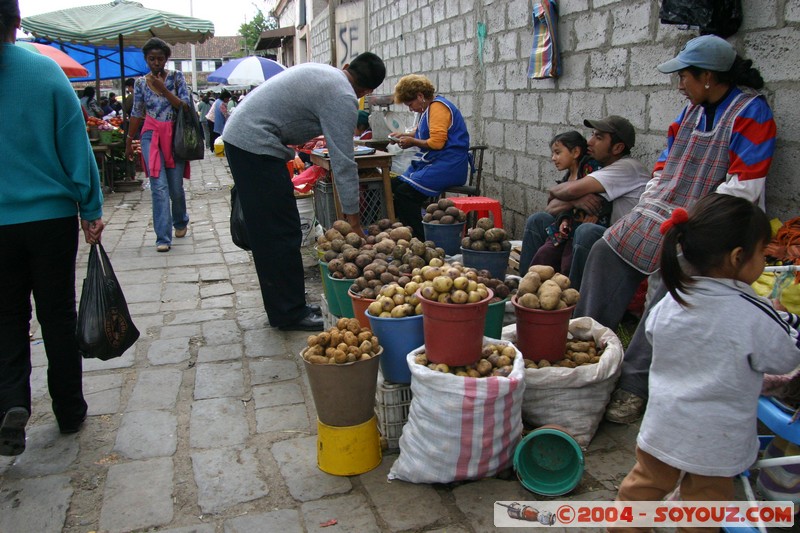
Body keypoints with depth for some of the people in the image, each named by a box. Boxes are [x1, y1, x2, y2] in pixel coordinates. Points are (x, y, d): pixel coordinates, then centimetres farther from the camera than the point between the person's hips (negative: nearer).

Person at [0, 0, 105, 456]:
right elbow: (76, 145, -6)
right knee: (58, 316, 11)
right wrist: (91, 210, 2)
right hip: (52, 217, 0)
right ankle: (70, 412, 21)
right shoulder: (46, 71, -6)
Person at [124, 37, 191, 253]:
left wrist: (164, 90, -14)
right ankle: (163, 237, -10)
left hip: (175, 136, 0)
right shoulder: (141, 83, 6)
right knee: (159, 186, -11)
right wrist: (129, 141, 15)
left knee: (176, 187, 6)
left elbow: (186, 106, -5)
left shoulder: (176, 77, 2)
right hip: (151, 136, 0)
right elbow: (137, 114, 13)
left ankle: (180, 222, 36)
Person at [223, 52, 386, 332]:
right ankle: (290, 314, 3)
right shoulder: (343, 98, -13)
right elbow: (344, 162, -15)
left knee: (267, 234, 13)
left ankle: (282, 308, 22)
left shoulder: (320, 70, 16)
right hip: (256, 145, -10)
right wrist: (353, 219, -11)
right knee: (283, 234, -5)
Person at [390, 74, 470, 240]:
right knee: (394, 186, -4)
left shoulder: (438, 107, -10)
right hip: (430, 163, 11)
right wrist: (405, 135, 21)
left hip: (448, 166, -10)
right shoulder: (428, 108, 21)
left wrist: (412, 142, -4)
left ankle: (420, 240, -21)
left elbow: (437, 142, -19)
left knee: (405, 192, -25)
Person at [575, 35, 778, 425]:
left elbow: (744, 186, -17)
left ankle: (633, 386, -16)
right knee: (606, 252, 0)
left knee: (666, 288, -25)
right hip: (662, 210, 9)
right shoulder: (693, 108, 13)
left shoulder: (751, 113, -11)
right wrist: (648, 204, 10)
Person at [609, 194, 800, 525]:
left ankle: (622, 525, 39)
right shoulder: (755, 316, -25)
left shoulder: (669, 302, -12)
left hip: (662, 429, 4)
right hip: (717, 442, -3)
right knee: (704, 501, 18)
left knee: (643, 486, 23)